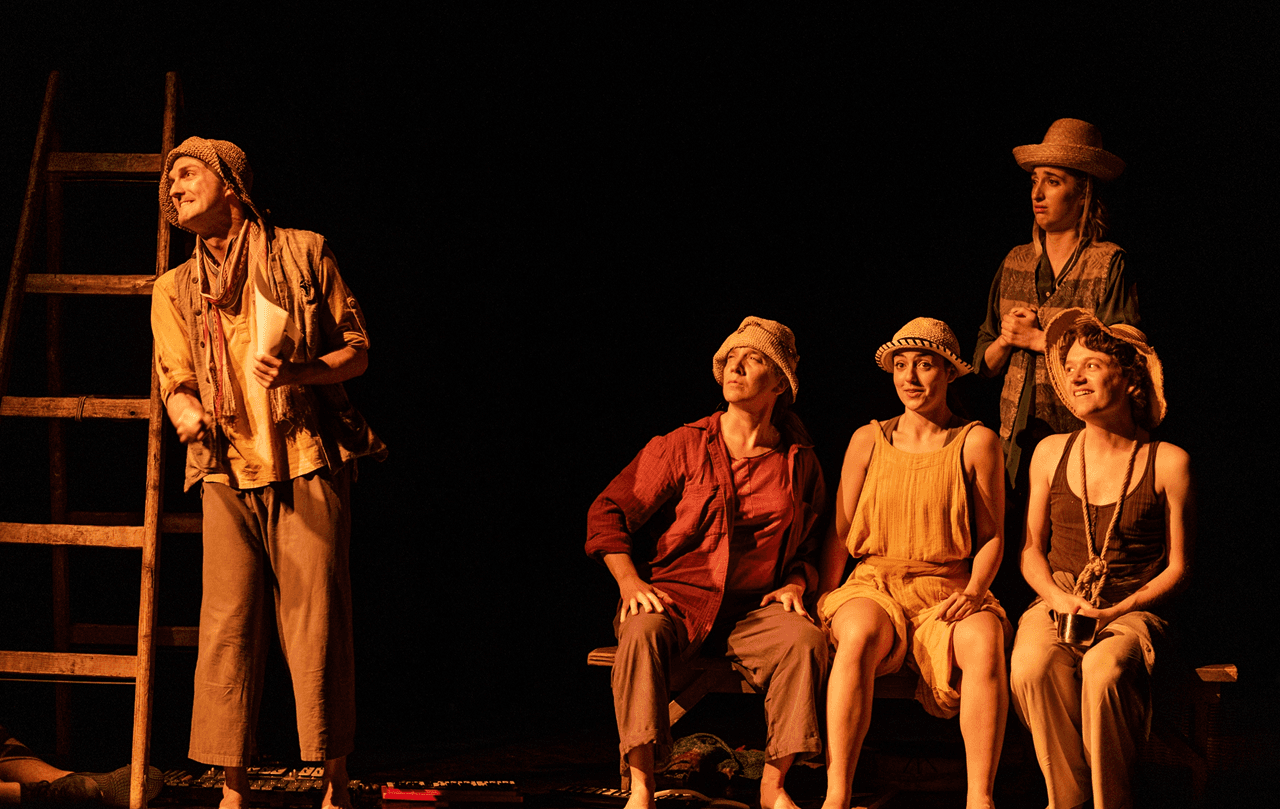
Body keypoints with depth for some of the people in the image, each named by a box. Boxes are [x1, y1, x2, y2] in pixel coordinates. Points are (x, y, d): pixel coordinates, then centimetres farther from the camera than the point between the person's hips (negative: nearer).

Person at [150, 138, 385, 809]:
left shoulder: (303, 254, 9)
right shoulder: (174, 290, 15)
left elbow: (356, 351, 10)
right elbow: (176, 384, 8)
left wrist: (301, 371, -10)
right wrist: (191, 417, -16)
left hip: (309, 464, -2)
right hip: (228, 475, 2)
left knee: (317, 622, -6)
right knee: (226, 628, -5)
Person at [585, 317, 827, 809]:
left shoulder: (798, 463, 11)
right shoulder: (683, 446, 4)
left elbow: (810, 545, 23)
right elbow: (607, 512, 5)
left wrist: (795, 584, 2)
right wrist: (629, 582, -9)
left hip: (753, 608, 2)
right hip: (676, 599, -1)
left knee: (805, 639, -31)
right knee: (642, 631, -36)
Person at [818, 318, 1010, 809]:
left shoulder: (976, 443, 7)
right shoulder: (868, 440, 11)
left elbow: (993, 536, 7)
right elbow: (839, 533, 14)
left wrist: (974, 590, -11)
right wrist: (821, 597, 1)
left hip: (948, 590, 0)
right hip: (875, 584, 1)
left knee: (984, 642, -36)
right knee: (858, 637, -36)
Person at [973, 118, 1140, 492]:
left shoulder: (1108, 264, -3)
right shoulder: (1016, 262, 14)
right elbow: (983, 363, 19)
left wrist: (1038, 339, -9)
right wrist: (1007, 340, -4)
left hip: (1078, 443, -5)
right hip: (1016, 442, 5)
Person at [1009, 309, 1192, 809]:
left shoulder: (1168, 462, 2)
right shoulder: (1052, 453, 11)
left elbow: (1178, 567, 4)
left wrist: (1117, 611, -12)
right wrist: (1060, 598, -5)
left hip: (1134, 611, -2)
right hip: (1057, 603, 3)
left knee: (1103, 671, -37)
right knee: (1030, 669, -33)